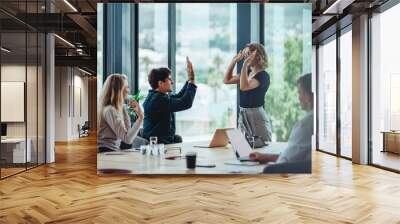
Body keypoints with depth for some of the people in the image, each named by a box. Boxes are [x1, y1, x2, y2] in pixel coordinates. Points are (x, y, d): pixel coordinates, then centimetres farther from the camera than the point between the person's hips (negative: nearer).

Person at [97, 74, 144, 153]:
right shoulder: (109, 110, -18)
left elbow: (127, 131, 11)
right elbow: (127, 139, -23)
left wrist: (123, 109, 8)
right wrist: (140, 118, -24)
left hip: (113, 151, 8)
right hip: (105, 152, -8)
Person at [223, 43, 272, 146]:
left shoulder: (263, 76, -12)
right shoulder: (247, 73, 11)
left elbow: (243, 87, -26)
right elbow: (227, 80, 14)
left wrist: (245, 65, -22)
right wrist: (234, 60, 8)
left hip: (257, 116, -7)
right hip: (243, 115, 7)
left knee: (261, 147, -1)